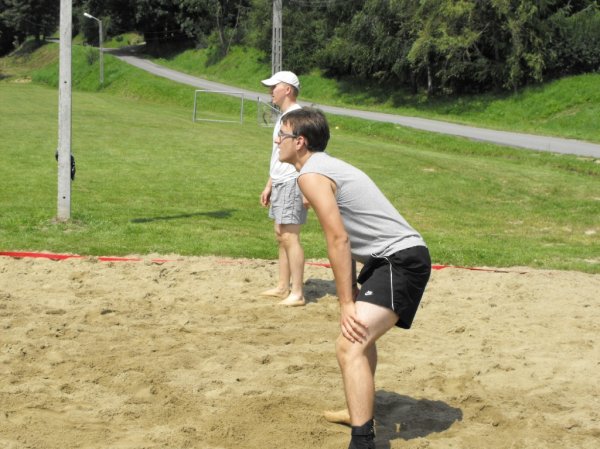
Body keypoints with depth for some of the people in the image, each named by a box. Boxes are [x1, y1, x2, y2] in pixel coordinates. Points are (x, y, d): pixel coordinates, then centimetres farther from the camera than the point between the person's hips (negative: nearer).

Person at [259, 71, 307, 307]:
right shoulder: (282, 117, 17)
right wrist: (269, 185, 24)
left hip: (292, 183, -10)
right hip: (279, 183, 10)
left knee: (289, 236, -12)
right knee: (280, 235, 13)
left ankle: (297, 292, -9)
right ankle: (283, 287, 21)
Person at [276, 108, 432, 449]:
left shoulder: (311, 175, -13)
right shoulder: (329, 167, 17)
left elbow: (339, 239, -19)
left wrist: (347, 303, -18)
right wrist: (351, 297, 16)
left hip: (401, 259, -11)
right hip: (390, 257, 11)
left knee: (350, 345, -22)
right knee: (360, 330, 30)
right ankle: (362, 410, 49)